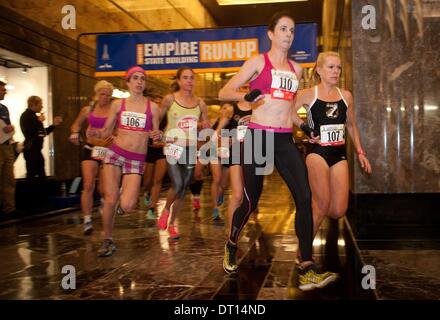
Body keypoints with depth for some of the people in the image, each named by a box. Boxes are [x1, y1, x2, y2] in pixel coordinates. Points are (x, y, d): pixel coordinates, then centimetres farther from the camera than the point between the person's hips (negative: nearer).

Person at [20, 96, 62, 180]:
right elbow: (30, 132, -25)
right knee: (31, 175, -10)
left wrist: (54, 125, 19)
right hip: (31, 150, -10)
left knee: (41, 176, 15)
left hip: (36, 149, 10)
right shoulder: (26, 116, -11)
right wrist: (39, 121, -17)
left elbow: (42, 133, 23)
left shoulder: (33, 115, 17)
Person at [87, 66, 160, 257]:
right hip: (115, 153, 1)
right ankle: (107, 240, 16)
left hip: (137, 160, -1)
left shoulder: (152, 107, 5)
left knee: (126, 206, -14)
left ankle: (128, 195, 24)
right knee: (110, 200, -5)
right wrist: (95, 133, -13)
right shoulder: (118, 104, 6)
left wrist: (156, 135, -15)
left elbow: (156, 136, 9)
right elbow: (106, 132, 8)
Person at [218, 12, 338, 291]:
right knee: (251, 200, 3)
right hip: (258, 137, -4)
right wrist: (246, 96, -21)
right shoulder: (258, 62, 2)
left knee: (304, 197, -12)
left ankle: (308, 271, -11)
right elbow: (224, 93, -1)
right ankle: (231, 247, 32)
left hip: (285, 140, 5)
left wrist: (303, 125, 9)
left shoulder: (296, 69, 17)